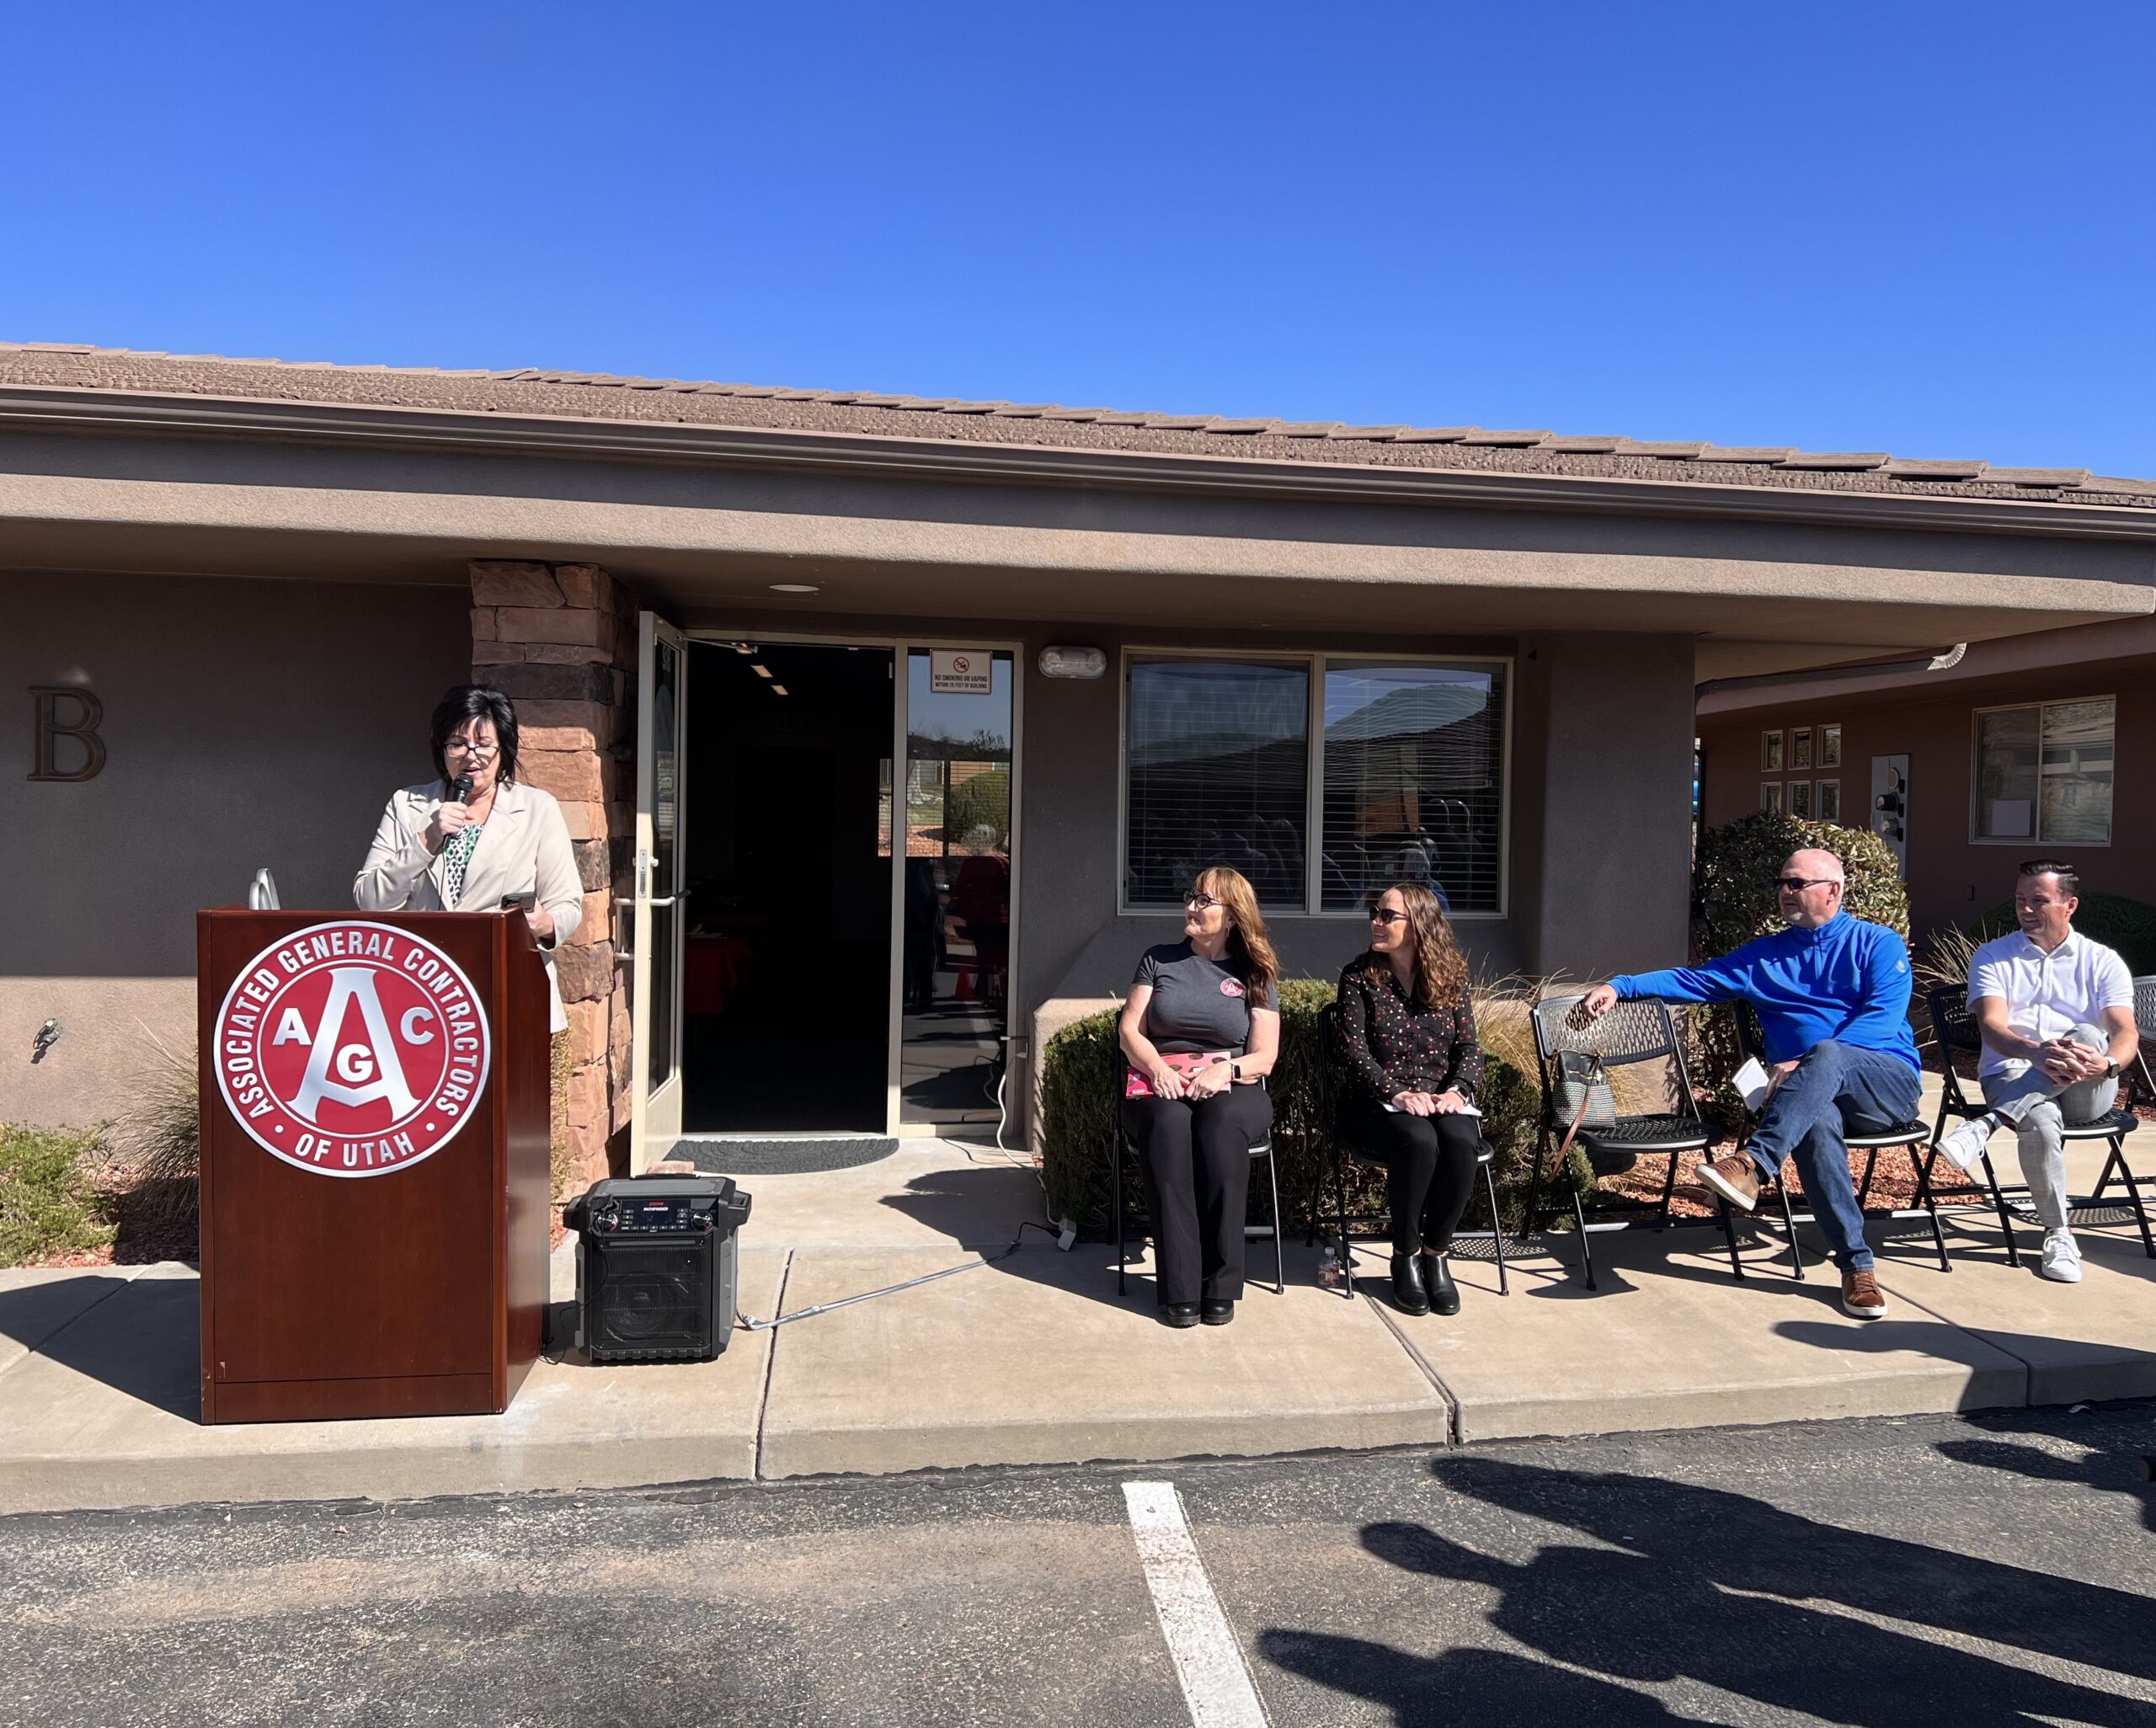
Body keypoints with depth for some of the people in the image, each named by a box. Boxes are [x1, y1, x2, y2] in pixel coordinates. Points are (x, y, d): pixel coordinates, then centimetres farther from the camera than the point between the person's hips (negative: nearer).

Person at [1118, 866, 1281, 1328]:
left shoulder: (1254, 974, 13)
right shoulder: (1160, 959, 16)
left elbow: (1264, 1057, 6)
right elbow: (1129, 1031, 9)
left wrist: (1224, 1070, -16)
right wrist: (1158, 1068, -11)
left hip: (1230, 1090, 0)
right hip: (1159, 1086, 0)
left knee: (1220, 1122, -38)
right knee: (1170, 1123, -37)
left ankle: (1220, 1285, -32)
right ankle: (1179, 1289, -37)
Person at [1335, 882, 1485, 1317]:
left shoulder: (1450, 977, 8)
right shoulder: (1359, 975, 2)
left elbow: (1469, 1047, 4)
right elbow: (1353, 1049, -7)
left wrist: (1457, 1090, -16)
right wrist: (1398, 1093, -21)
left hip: (1443, 1100, 2)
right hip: (1379, 1103, -2)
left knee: (1459, 1139, -32)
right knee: (1418, 1140, -34)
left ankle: (1436, 1253, -12)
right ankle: (1405, 1256, -13)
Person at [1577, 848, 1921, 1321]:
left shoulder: (1879, 944, 5)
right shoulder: (1764, 957, 18)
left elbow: (1882, 1017, -11)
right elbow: (1693, 980, 12)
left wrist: (1804, 1064, -21)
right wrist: (1620, 987, -3)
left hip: (1889, 1083, -2)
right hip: (1817, 1097, 3)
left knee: (1828, 1054, -36)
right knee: (1816, 1123, -35)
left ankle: (1752, 1163, -47)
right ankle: (1857, 1267, -32)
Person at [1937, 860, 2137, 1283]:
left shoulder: (2102, 962, 10)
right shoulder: (1992, 957, 9)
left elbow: (2125, 1032, -5)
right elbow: (1992, 1026, -8)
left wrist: (2107, 1065, -31)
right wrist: (2036, 1053, -31)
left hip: (2085, 1091, 1)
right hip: (2012, 1078, 0)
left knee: (2087, 1036, -35)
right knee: (2040, 1121, -37)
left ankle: (1987, 1124, -39)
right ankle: (2058, 1234, -19)